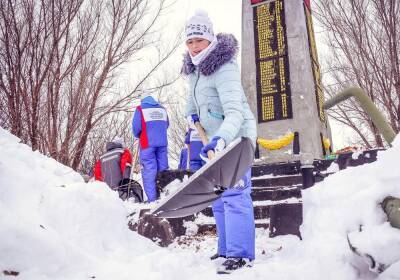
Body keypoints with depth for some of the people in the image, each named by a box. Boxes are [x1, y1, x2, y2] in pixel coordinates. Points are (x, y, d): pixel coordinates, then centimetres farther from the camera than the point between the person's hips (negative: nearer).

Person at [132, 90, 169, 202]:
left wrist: (138, 136, 11)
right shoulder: (162, 109, 12)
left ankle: (152, 198, -6)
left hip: (147, 144, -4)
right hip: (162, 143, 4)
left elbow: (136, 127, -8)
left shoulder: (140, 109, -3)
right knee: (163, 168, 10)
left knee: (149, 171, -3)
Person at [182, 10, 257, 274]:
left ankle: (241, 255, -11)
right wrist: (192, 113, 20)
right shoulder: (195, 68, 4)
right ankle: (227, 249, 25)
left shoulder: (224, 70, -24)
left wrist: (221, 139, -51)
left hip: (236, 135, -10)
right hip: (217, 137, 10)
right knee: (218, 195, 14)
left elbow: (235, 113, -37)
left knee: (233, 193, -17)